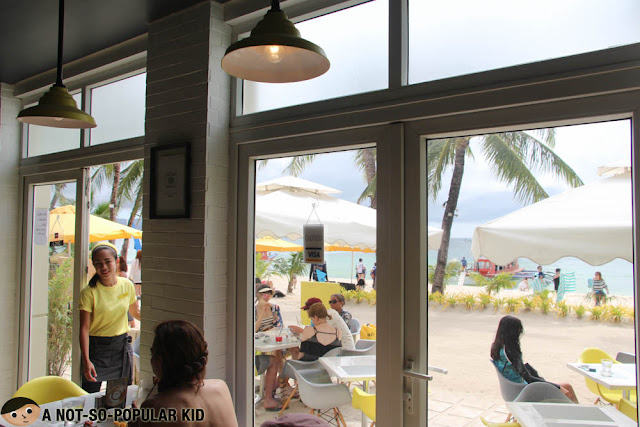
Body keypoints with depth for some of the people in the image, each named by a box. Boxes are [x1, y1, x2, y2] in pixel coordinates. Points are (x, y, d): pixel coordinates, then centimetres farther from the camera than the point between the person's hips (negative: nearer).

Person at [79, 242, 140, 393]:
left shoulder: (127, 285, 0)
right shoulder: (89, 292, -11)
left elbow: (136, 312, 15)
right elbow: (84, 328, -12)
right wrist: (86, 360, -19)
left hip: (122, 347, 3)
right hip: (97, 348, -3)